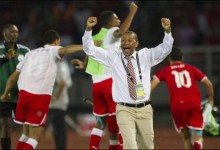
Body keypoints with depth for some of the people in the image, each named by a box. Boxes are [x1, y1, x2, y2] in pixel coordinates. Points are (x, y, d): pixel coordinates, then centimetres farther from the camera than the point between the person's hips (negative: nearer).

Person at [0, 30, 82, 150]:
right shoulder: (52, 51, 8)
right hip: (41, 96, -5)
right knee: (34, 138, -1)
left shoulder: (30, 54, 25)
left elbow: (13, 77, 28)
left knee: (26, 132, 21)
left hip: (24, 93, 5)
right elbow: (65, 50, -17)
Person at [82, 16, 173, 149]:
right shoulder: (113, 57, 4)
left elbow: (165, 49, -4)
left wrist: (167, 31, -22)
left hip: (144, 109, 2)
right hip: (124, 110, -2)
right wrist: (88, 29, -14)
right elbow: (89, 49, 0)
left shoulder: (146, 56, 7)